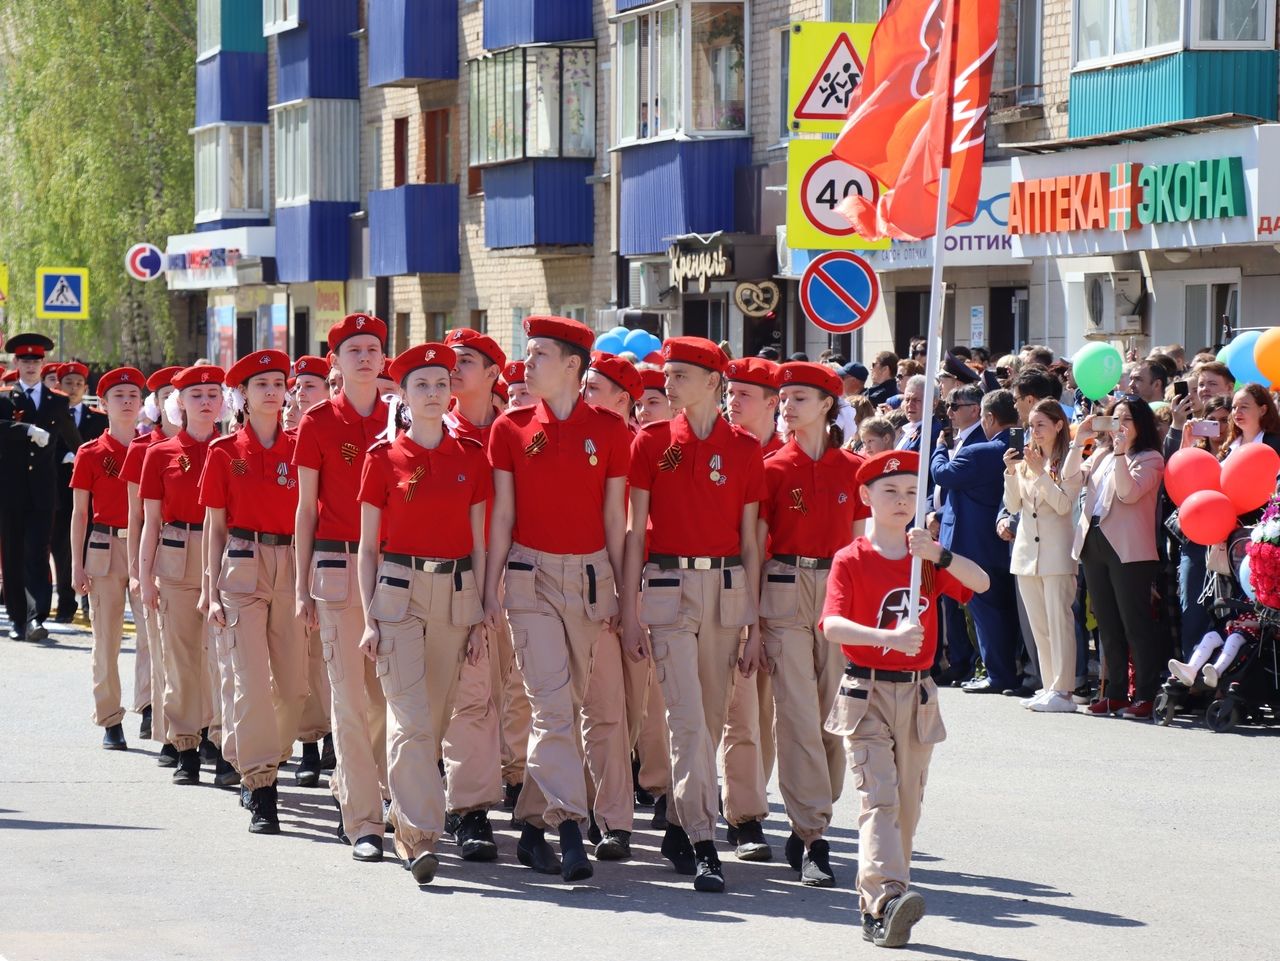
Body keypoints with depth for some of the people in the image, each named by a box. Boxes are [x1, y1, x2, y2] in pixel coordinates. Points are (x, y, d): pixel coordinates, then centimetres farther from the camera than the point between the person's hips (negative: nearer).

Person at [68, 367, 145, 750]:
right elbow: (79, 514, 4)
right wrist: (77, 566, -2)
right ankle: (110, 722, 7)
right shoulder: (90, 454, 3)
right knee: (107, 639, 1)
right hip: (105, 548, -1)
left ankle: (150, 705, -8)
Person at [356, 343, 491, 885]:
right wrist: (369, 619, -4)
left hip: (456, 595, 3)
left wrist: (478, 617, 5)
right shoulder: (384, 458, 0)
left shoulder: (471, 457, 6)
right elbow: (368, 545, 2)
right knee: (410, 718, -13)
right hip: (399, 591, -3)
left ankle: (407, 821, 25)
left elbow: (478, 541, 9)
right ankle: (419, 835, -15)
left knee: (436, 718, 9)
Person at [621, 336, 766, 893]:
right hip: (669, 588, -2)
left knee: (712, 720, 8)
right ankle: (703, 847, -16)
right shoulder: (652, 443, 1)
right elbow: (635, 529, 2)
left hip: (727, 590, 2)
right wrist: (629, 611, -3)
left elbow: (749, 539, 6)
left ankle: (678, 827, 23)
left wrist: (754, 624, 4)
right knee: (688, 718, -12)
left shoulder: (744, 449, 4)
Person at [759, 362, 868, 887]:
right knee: (799, 716, -8)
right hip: (786, 590, -2)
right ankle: (812, 838, -9)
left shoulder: (853, 469, 7)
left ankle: (808, 823, 17)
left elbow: (861, 544, 12)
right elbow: (754, 546, 2)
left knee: (833, 715, 4)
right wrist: (751, 621, -2)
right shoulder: (773, 469, 1)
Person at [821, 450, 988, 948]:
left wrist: (939, 555, -24)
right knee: (879, 796, -17)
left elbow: (980, 582, -7)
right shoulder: (850, 561, -3)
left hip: (917, 696, 5)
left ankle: (876, 909, 14)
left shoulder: (927, 560, 10)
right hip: (866, 694, -5)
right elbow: (832, 624, -17)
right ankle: (888, 897, -31)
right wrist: (887, 637, -32)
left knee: (906, 803, 7)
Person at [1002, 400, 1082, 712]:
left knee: (1059, 621, -10)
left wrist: (1040, 472, -18)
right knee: (1039, 626, 8)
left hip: (1056, 552, -7)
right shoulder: (1026, 460, 13)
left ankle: (1062, 690, -12)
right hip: (1026, 550, 7)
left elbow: (1064, 504, -14)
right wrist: (1011, 473, -3)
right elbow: (1013, 505, 11)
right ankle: (1049, 687, 12)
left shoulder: (1069, 462, -4)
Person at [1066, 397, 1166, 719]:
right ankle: (1114, 692, 14)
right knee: (1107, 624, 10)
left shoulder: (1150, 459, -2)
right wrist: (1078, 442, 0)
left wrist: (1121, 453, -18)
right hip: (1094, 544, 7)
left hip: (1129, 550, -7)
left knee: (1135, 623, -6)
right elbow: (1072, 477, 8)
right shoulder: (1102, 455, 19)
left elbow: (1129, 492, -16)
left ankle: (1146, 695, -5)